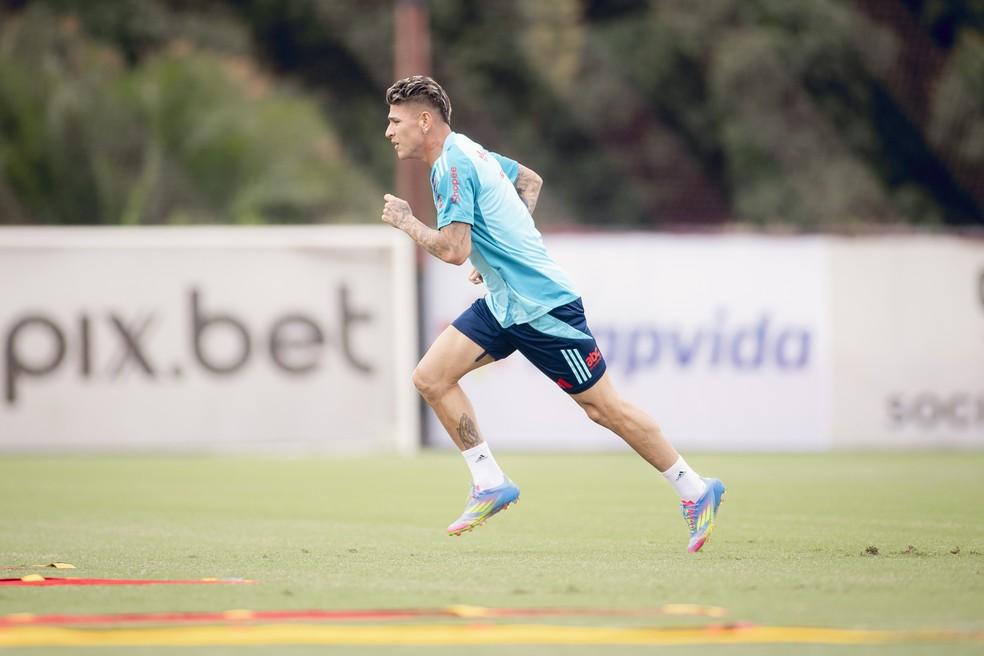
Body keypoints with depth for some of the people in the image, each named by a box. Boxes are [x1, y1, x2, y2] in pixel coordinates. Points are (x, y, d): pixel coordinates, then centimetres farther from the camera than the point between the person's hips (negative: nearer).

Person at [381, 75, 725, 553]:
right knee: (430, 378, -2)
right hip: (503, 302, 10)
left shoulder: (452, 167, -19)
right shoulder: (467, 151, 11)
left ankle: (695, 491, 10)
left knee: (603, 408, -1)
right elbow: (531, 180, 26)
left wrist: (407, 222, -10)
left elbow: (454, 250, -26)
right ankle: (491, 483, 4)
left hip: (540, 307, -10)